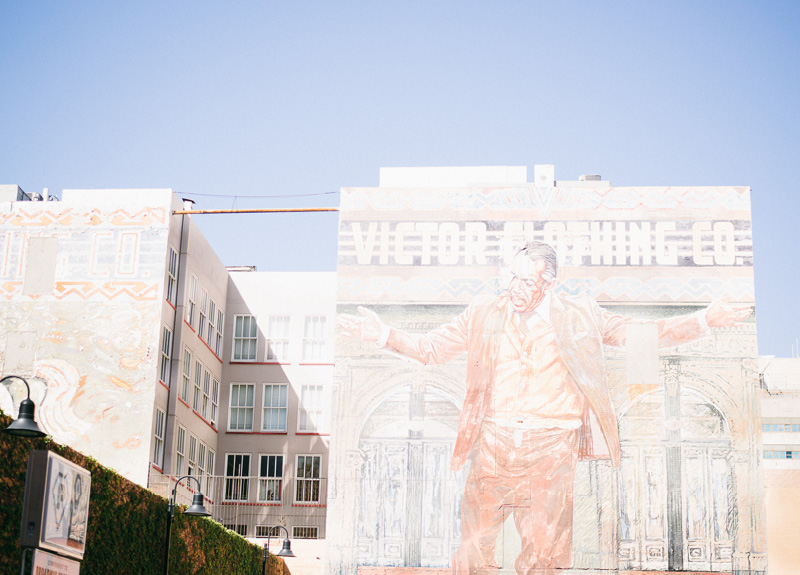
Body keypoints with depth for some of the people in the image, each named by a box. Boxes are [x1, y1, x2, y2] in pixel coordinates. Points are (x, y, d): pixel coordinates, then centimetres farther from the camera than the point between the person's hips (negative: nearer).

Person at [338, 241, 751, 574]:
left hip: (551, 445, -1)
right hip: (493, 442, 1)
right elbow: (430, 348, 14)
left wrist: (705, 320, 0)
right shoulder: (484, 315, 9)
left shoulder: (578, 316, 6)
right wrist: (382, 334, 1)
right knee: (475, 539, -2)